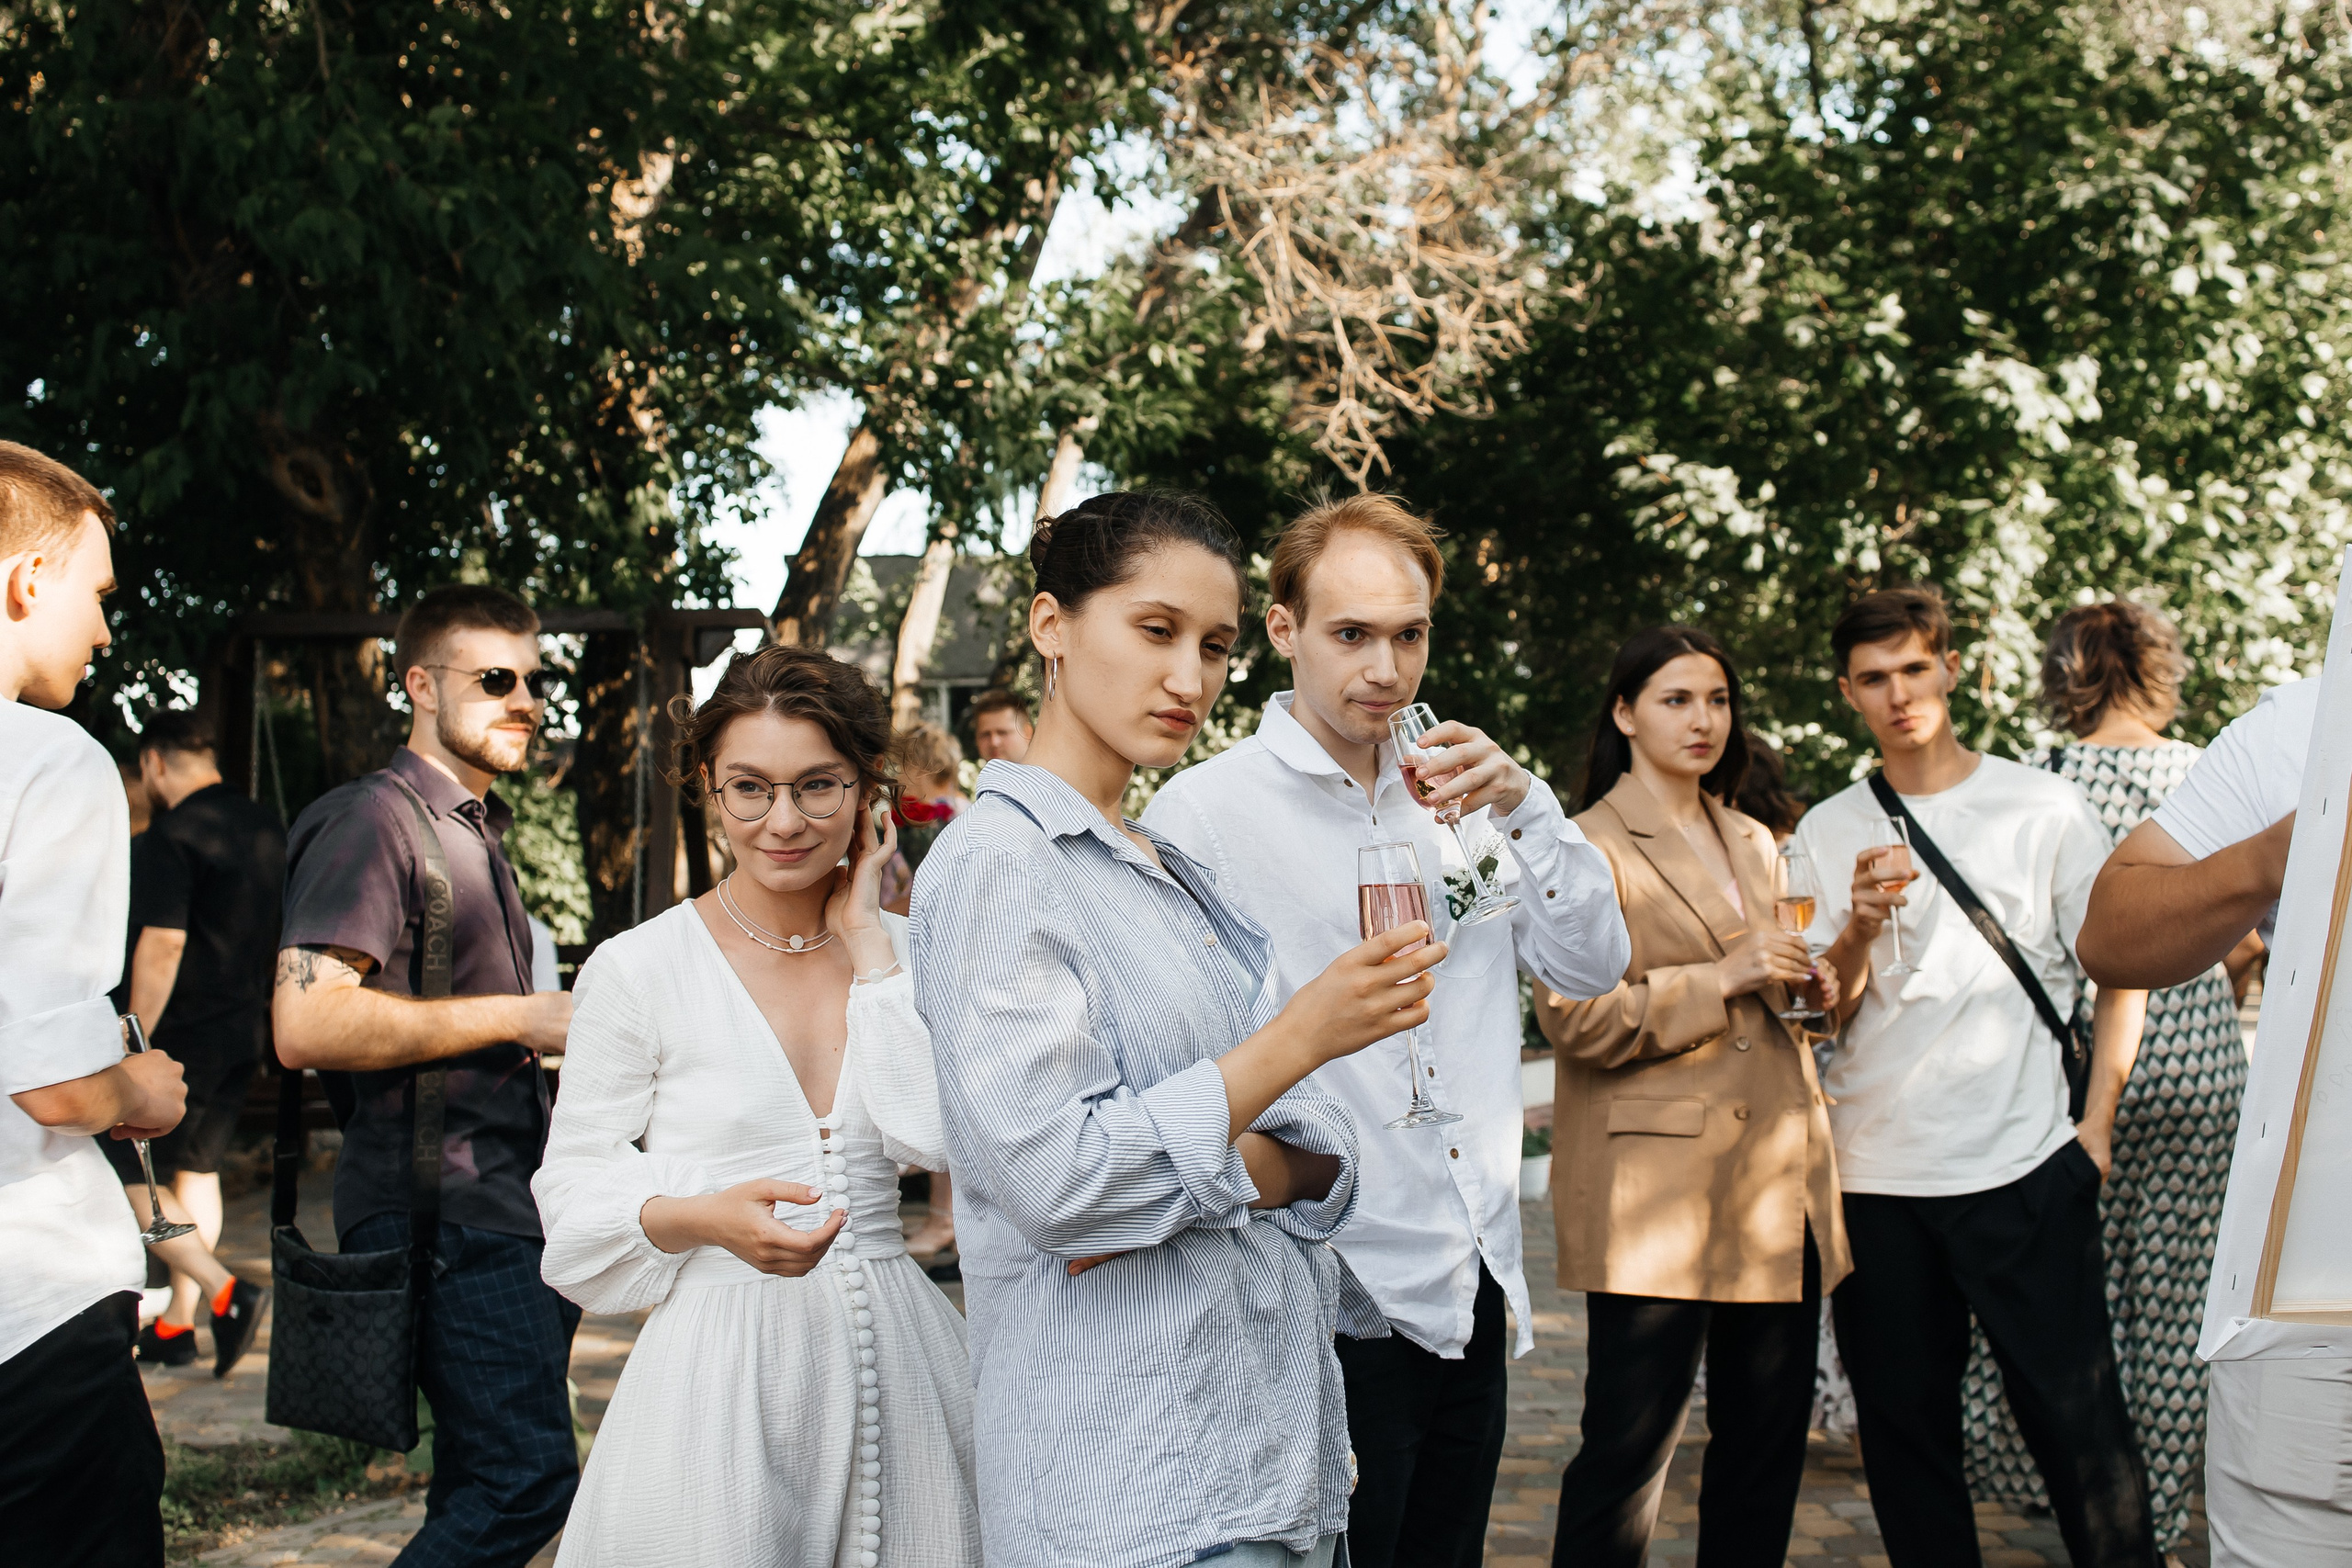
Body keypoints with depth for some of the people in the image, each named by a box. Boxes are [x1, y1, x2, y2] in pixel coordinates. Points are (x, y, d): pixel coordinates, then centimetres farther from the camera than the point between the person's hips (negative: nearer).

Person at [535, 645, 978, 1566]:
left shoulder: (900, 953, 5)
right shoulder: (639, 970, -5)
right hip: (721, 1372, -3)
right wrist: (701, 1218, -20)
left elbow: (942, 1136, -10)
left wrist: (864, 940, -8)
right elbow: (576, 1189, -1)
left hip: (890, 1356, 3)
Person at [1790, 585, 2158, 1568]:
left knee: (2079, 1426, -3)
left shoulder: (2042, 806, 3)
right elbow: (1819, 1014, 5)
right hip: (1875, 1177, 2)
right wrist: (1861, 927, -14)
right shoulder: (1826, 834, 8)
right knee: (1906, 1432, 9)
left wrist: (2095, 1127, -1)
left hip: (2026, 1167, -2)